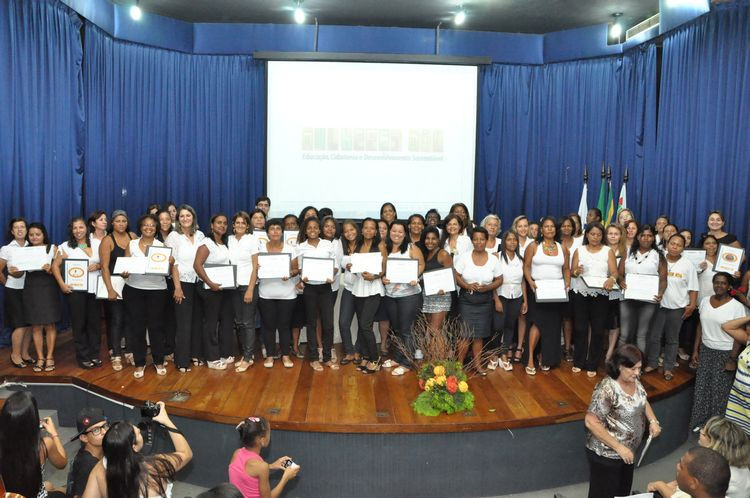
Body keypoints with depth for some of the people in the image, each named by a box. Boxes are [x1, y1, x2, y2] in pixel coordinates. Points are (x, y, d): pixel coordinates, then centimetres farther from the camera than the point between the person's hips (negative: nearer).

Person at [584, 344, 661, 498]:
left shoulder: (634, 380, -5)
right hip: (606, 455, -8)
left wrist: (653, 421, -2)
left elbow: (643, 400, 15)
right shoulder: (607, 389, -30)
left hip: (628, 451, 8)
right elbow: (591, 422, -30)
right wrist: (619, 448, -27)